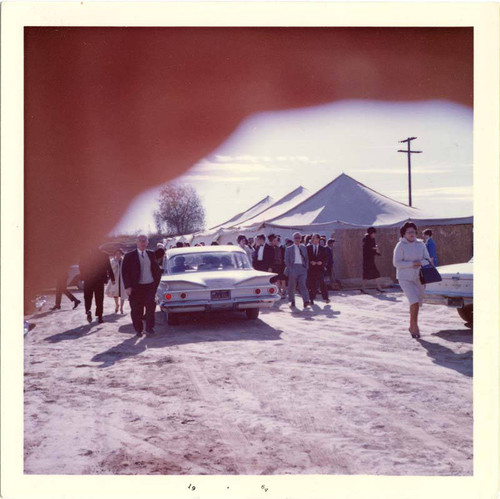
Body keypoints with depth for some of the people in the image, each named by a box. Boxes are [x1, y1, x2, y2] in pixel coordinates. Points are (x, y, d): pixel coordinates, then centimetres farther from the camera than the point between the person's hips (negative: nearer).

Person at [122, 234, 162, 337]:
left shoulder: (151, 254, 10)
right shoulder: (130, 256, 0)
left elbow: (157, 270, 15)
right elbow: (125, 272, -4)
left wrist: (156, 283, 7)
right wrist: (128, 287, -11)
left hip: (150, 286, 2)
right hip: (136, 287, -2)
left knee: (150, 306, -6)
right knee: (137, 310, 3)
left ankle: (149, 327, 6)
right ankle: (138, 330, 15)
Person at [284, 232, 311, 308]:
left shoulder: (304, 248, 14)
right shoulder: (289, 249, 6)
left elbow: (306, 259, 17)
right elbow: (286, 260, 3)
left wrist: (306, 267, 5)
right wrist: (290, 269, -7)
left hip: (302, 268, 1)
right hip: (293, 268, -1)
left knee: (303, 284, -10)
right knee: (292, 286, 5)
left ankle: (306, 301, -19)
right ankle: (292, 301, 18)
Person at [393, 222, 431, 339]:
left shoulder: (421, 244, 4)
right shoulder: (400, 246, -9)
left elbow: (427, 260, 6)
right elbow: (396, 263, -14)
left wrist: (420, 263, -16)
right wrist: (412, 264, -21)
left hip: (419, 278, 5)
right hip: (405, 279, -5)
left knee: (417, 304, 11)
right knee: (414, 302, -19)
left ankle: (412, 327, 31)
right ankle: (415, 327, -7)